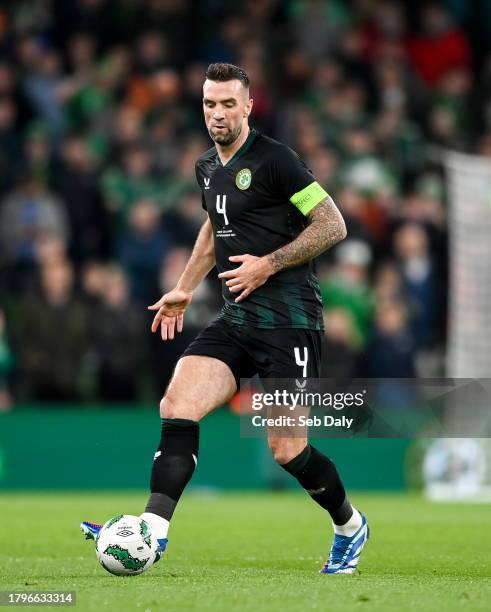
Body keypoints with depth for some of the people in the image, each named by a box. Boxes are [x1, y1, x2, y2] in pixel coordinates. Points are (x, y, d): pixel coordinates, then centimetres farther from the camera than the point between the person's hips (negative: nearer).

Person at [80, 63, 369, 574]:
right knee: (177, 406, -14)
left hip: (288, 318, -7)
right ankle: (152, 530, -19)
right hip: (235, 318, 7)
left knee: (285, 449, -6)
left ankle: (350, 527, 21)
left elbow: (333, 225, -11)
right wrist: (185, 289, 27)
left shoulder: (273, 159, -10)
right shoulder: (207, 167, 13)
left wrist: (268, 264, -15)